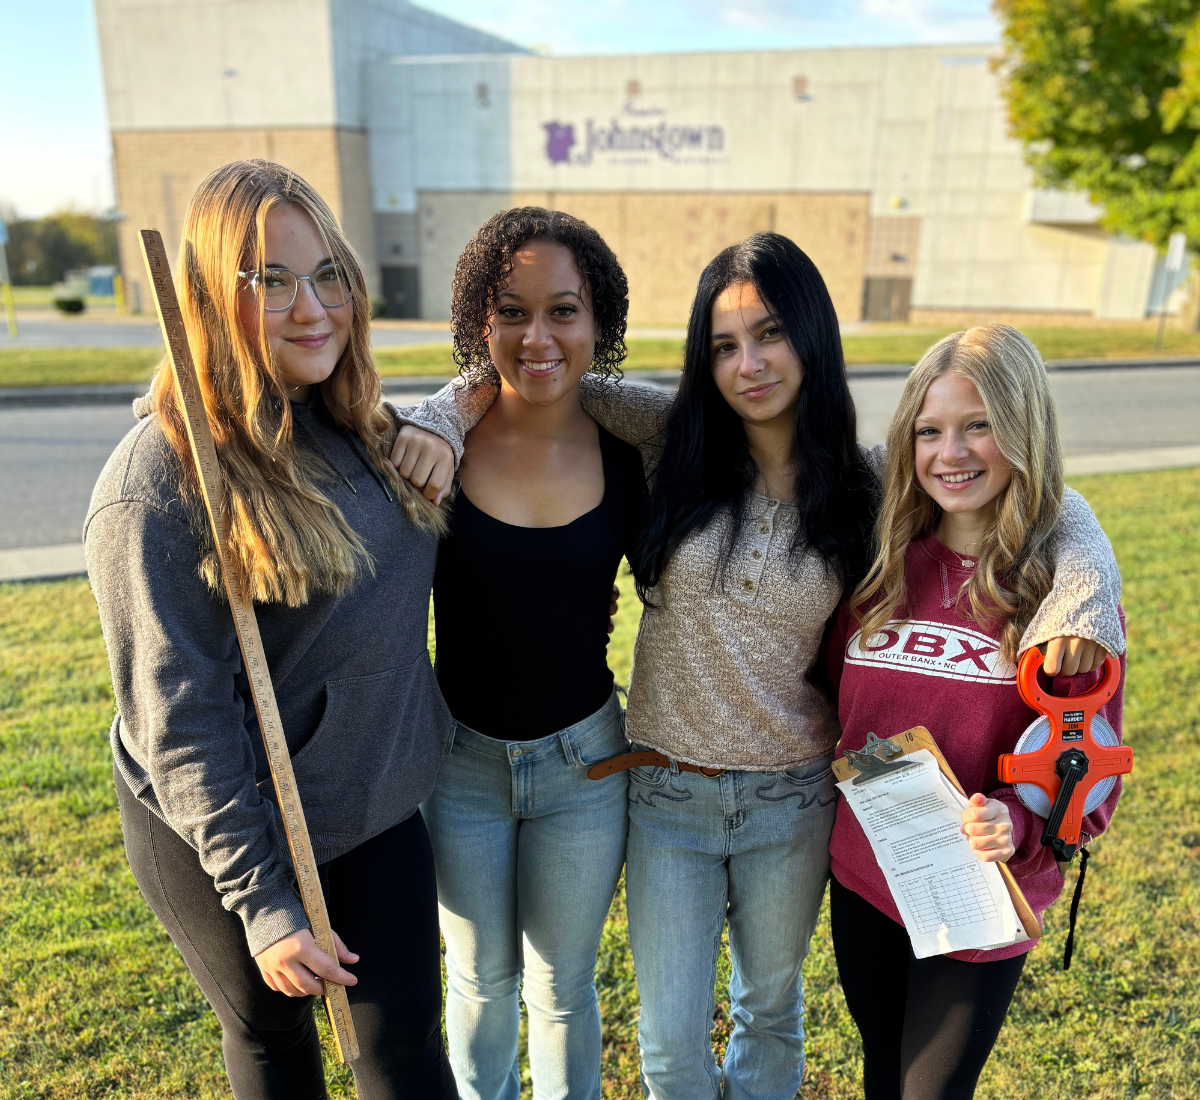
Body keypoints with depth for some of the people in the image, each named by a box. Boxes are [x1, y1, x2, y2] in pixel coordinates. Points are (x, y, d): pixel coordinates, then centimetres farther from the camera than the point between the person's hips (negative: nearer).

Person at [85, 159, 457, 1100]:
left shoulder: (353, 429, -3)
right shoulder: (158, 486, -23)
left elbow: (396, 583, 13)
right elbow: (179, 722, -21)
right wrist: (259, 902, -17)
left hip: (378, 804, 5)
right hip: (224, 836, -4)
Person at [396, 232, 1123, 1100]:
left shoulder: (866, 482, -7)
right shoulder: (674, 437, -10)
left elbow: (1049, 505, -2)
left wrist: (1076, 604, -20)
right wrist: (446, 417, -21)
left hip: (793, 798, 1)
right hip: (668, 790, 0)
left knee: (772, 1005, 26)